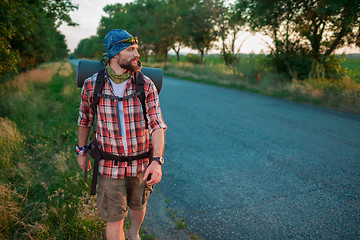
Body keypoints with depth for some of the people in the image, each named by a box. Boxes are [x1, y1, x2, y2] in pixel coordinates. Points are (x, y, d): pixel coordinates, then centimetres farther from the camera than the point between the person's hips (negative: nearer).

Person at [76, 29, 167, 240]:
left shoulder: (146, 85, -14)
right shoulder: (91, 85, -12)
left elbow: (157, 125, -19)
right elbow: (85, 120, 5)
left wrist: (157, 161, -33)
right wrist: (81, 151, 14)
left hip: (141, 163, 2)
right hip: (110, 165, -1)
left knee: (138, 205, 25)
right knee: (114, 219, 6)